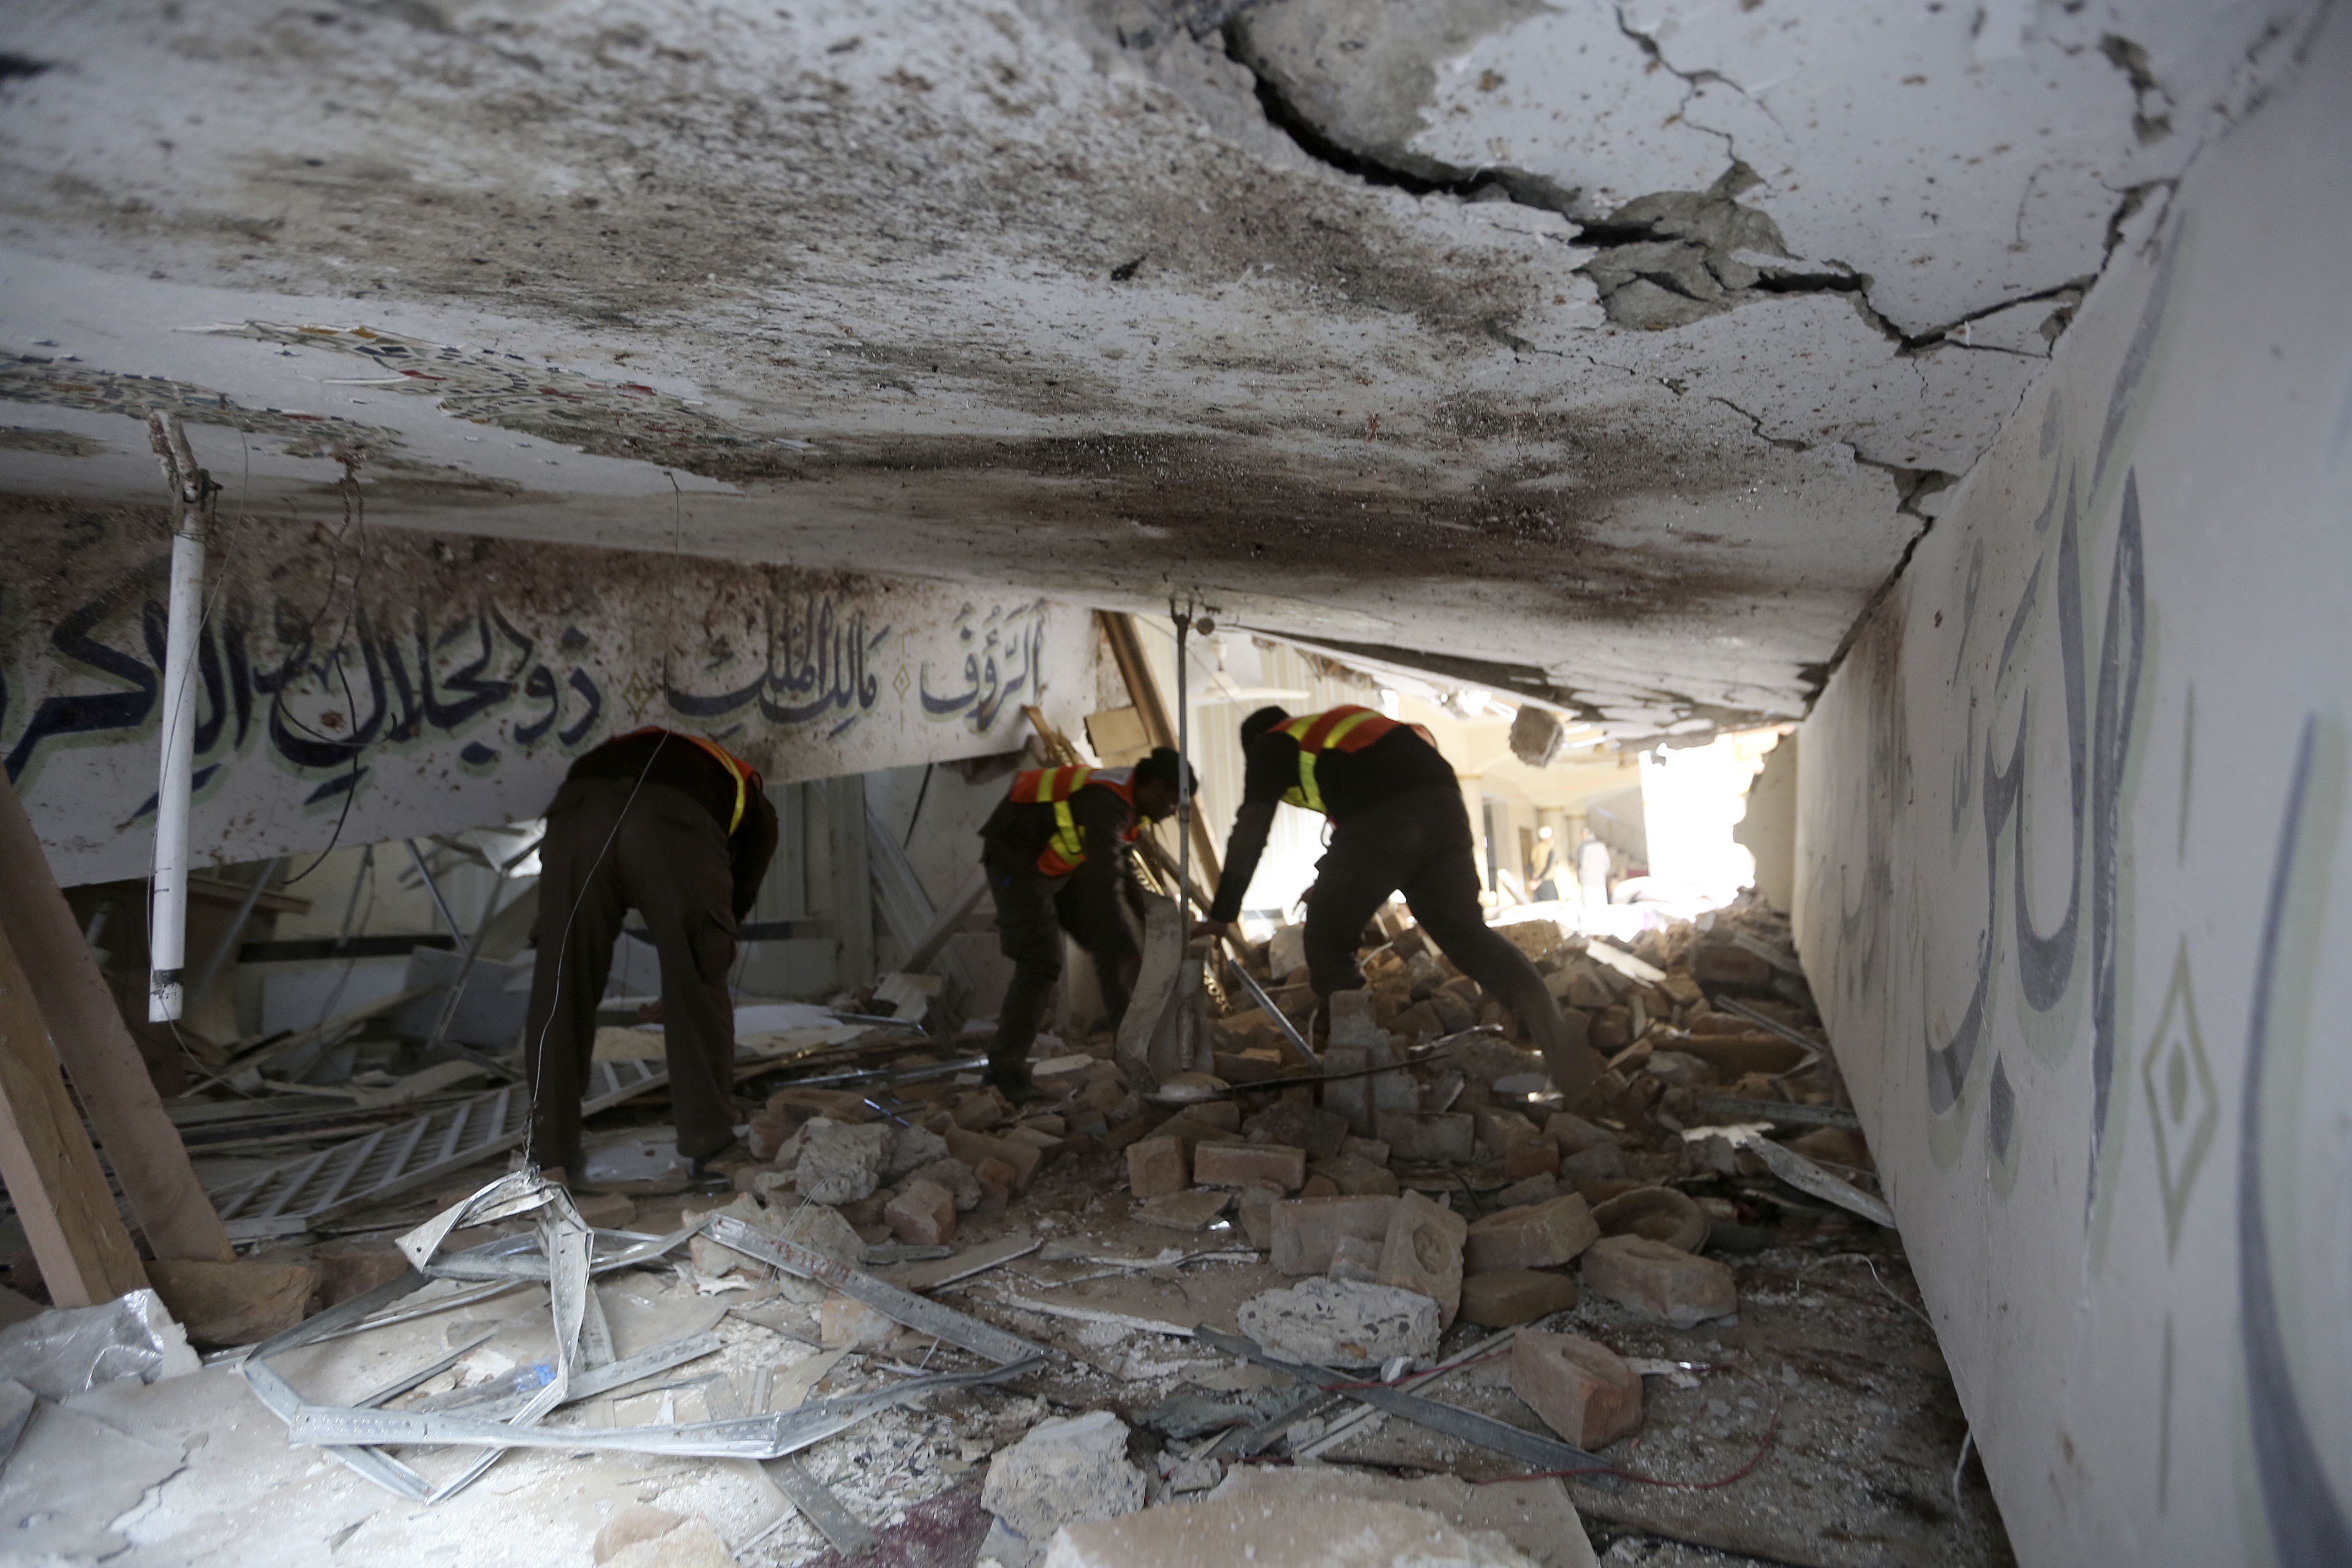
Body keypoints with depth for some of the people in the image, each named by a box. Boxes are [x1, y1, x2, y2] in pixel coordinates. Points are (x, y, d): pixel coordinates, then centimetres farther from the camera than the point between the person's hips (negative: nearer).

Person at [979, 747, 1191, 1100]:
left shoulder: (1126, 799, 2)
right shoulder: (1107, 805, -29)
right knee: (1040, 963, -15)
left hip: (1056, 863, 10)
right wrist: (1131, 954, -37)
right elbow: (1103, 884, -38)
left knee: (1108, 944, 7)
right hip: (1018, 859, -10)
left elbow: (1123, 868, 18)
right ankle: (1005, 1069, -7)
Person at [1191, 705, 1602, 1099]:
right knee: (1464, 928, 10)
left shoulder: (1271, 744, 23)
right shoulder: (1335, 725, 41)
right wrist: (1333, 883, 57)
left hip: (1382, 813, -6)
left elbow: (1251, 829, 14)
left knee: (1327, 940, 11)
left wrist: (1222, 915, 16)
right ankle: (1546, 1019, -12)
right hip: (1442, 797, 6)